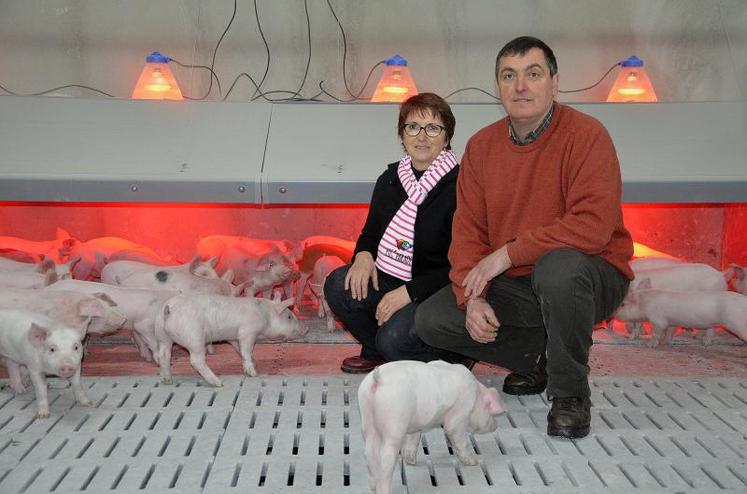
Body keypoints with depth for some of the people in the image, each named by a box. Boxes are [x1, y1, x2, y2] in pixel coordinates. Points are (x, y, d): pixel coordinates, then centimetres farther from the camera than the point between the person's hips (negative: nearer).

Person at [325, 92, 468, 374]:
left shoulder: (458, 187, -15)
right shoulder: (390, 180, 7)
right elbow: (370, 234, 19)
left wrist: (409, 292, -22)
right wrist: (363, 255, -6)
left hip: (437, 291, -6)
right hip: (391, 281, 7)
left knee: (395, 337, -29)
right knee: (338, 286, -17)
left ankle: (450, 358, 5)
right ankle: (376, 354, 9)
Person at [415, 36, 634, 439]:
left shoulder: (586, 135, -16)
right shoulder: (481, 146, 2)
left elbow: (592, 226, -27)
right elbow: (467, 231, 0)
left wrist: (508, 253, -25)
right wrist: (473, 298, -16)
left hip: (591, 277, -6)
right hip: (512, 285, 6)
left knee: (559, 267, -40)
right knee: (430, 320, -7)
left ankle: (570, 393, -16)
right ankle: (537, 356, 13)